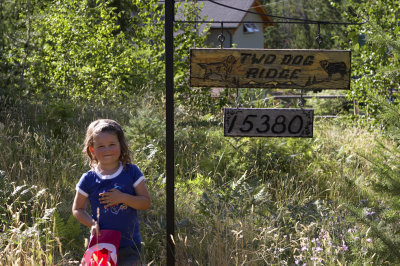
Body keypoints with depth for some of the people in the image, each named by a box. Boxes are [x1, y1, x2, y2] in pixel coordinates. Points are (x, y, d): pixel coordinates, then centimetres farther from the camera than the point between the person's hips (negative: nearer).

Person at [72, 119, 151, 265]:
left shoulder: (131, 172, -1)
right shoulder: (89, 179, -1)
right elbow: (77, 209, 8)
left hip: (129, 244, 0)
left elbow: (146, 202, -3)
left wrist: (123, 197, -18)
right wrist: (92, 223, -10)